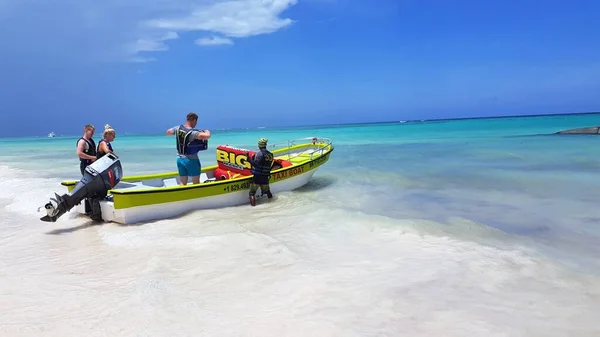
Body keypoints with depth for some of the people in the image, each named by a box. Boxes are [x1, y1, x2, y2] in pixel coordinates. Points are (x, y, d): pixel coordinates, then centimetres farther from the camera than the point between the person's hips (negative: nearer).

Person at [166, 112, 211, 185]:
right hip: (191, 160, -6)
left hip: (180, 159, 6)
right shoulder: (193, 133, -23)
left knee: (183, 183, 12)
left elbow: (168, 132, 18)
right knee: (196, 183, 9)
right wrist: (207, 132, -13)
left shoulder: (178, 128, -2)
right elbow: (207, 136, -35)